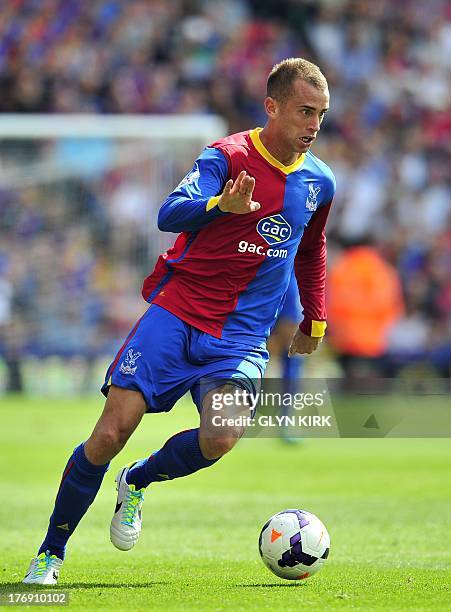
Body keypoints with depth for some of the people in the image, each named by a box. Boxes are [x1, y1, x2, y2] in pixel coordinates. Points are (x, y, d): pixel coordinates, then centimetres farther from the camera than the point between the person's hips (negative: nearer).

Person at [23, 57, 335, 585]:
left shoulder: (319, 183, 10)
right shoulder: (228, 155, -5)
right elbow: (170, 214, -20)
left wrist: (315, 319, 30)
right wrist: (220, 204, -38)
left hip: (242, 337, 3)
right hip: (177, 312, -3)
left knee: (219, 440, -24)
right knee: (111, 432, -13)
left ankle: (137, 483, 8)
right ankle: (50, 553, 6)